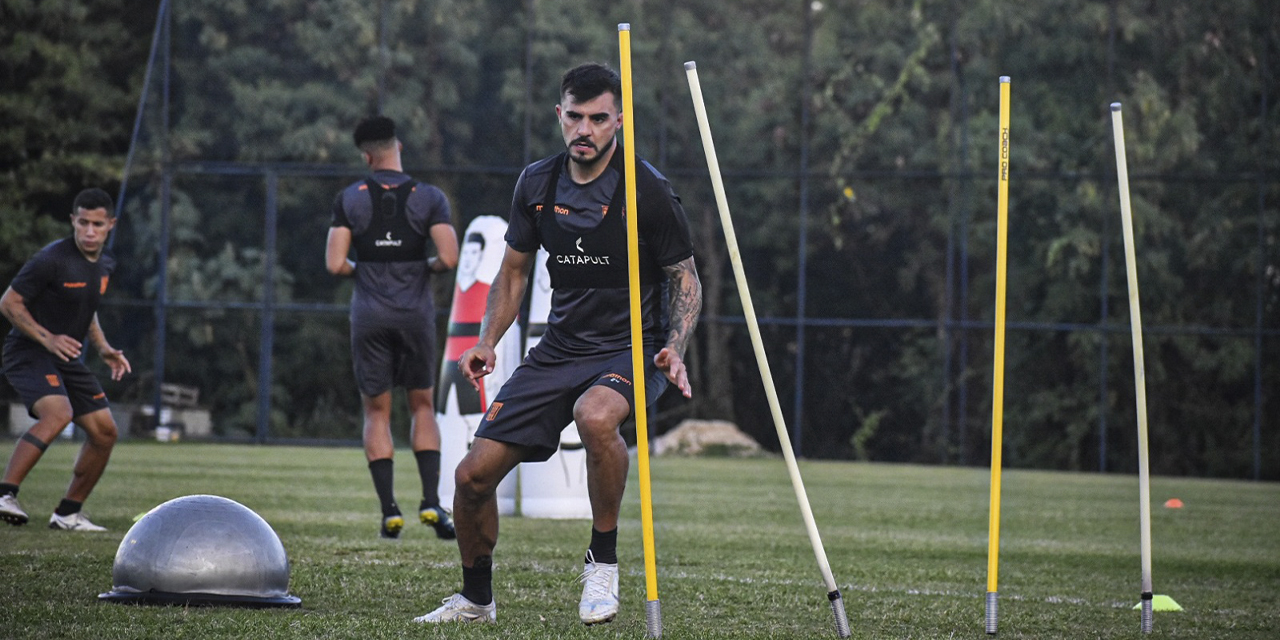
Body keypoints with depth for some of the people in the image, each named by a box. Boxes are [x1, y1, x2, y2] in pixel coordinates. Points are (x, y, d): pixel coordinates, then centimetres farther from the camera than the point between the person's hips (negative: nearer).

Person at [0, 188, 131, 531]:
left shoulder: (105, 264, 8)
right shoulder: (52, 259, -18)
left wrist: (103, 348, 12)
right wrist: (47, 338, -23)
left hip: (68, 359, 8)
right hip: (28, 352, -8)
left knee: (105, 431, 6)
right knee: (57, 413, -33)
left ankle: (68, 513, 17)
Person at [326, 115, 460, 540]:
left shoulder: (349, 199, -2)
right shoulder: (428, 198, -2)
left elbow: (335, 264, -8)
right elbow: (449, 258, -12)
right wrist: (428, 266, 10)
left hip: (370, 316, 0)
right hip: (416, 313, 0)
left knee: (376, 412, 8)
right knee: (422, 406, 14)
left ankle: (389, 510, -1)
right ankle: (431, 501, -1)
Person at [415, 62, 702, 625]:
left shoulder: (647, 191, -12)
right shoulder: (537, 184, 2)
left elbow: (685, 279, -3)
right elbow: (514, 269, 15)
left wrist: (674, 350, -19)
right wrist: (487, 341, 1)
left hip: (630, 349, -5)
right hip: (560, 348, 5)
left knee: (595, 415, -40)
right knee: (474, 475, -2)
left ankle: (603, 560, -19)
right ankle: (475, 599, 24)